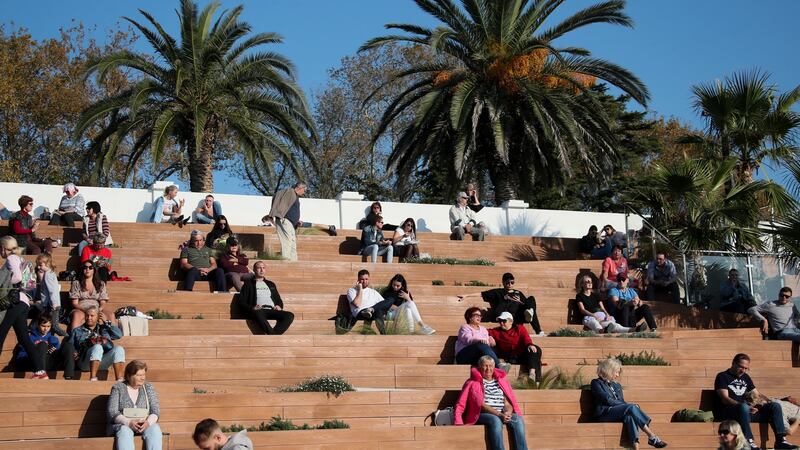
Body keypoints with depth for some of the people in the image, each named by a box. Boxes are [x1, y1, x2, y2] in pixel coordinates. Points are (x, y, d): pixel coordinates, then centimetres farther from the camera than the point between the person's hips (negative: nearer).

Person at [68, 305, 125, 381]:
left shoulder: (104, 329, 30)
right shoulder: (77, 331, 27)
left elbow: (119, 335, 15)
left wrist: (106, 322, 16)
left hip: (103, 362, 2)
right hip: (86, 363, -2)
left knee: (119, 349, -27)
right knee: (97, 347, -34)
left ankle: (119, 381, -40)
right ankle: (93, 379, -46)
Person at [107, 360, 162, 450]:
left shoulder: (148, 388, 14)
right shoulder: (118, 388, 7)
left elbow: (155, 411, 6)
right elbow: (112, 412, -3)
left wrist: (148, 422, -18)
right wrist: (128, 422, -20)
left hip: (145, 425, 2)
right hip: (122, 425, -2)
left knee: (155, 429, -32)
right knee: (125, 431, -37)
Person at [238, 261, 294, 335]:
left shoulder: (271, 284, 31)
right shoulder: (248, 284, 17)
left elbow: (279, 300, 29)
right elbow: (242, 303, 8)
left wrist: (279, 306, 4)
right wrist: (252, 308, -12)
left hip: (272, 311, 4)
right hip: (258, 311, -4)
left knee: (290, 315, -26)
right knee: (258, 314, -42)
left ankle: (273, 334, -43)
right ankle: (272, 334, -52)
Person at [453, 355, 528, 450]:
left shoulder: (502, 380, 21)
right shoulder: (473, 383, 8)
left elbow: (507, 403, 11)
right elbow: (481, 404, -5)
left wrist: (508, 412, -14)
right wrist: (499, 415, -18)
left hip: (503, 414, 4)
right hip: (483, 414, -4)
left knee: (518, 420, -29)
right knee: (495, 420, -38)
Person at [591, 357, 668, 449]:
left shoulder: (617, 385, 29)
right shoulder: (596, 383, 7)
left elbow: (622, 401, 20)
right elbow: (607, 400, -6)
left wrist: (629, 406, -6)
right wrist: (630, 406, -9)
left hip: (618, 412, 5)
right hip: (605, 414, -5)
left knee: (629, 416, -34)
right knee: (631, 407, -31)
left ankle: (635, 445, -55)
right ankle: (652, 437, -37)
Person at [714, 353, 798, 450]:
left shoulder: (745, 377, 23)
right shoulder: (723, 376, 1)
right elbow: (725, 399, -12)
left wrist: (770, 401, 4)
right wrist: (746, 406, -25)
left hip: (747, 412, 7)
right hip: (727, 412, -7)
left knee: (775, 406, -7)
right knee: (744, 407, -41)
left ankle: (781, 440, -16)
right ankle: (749, 442, -43)